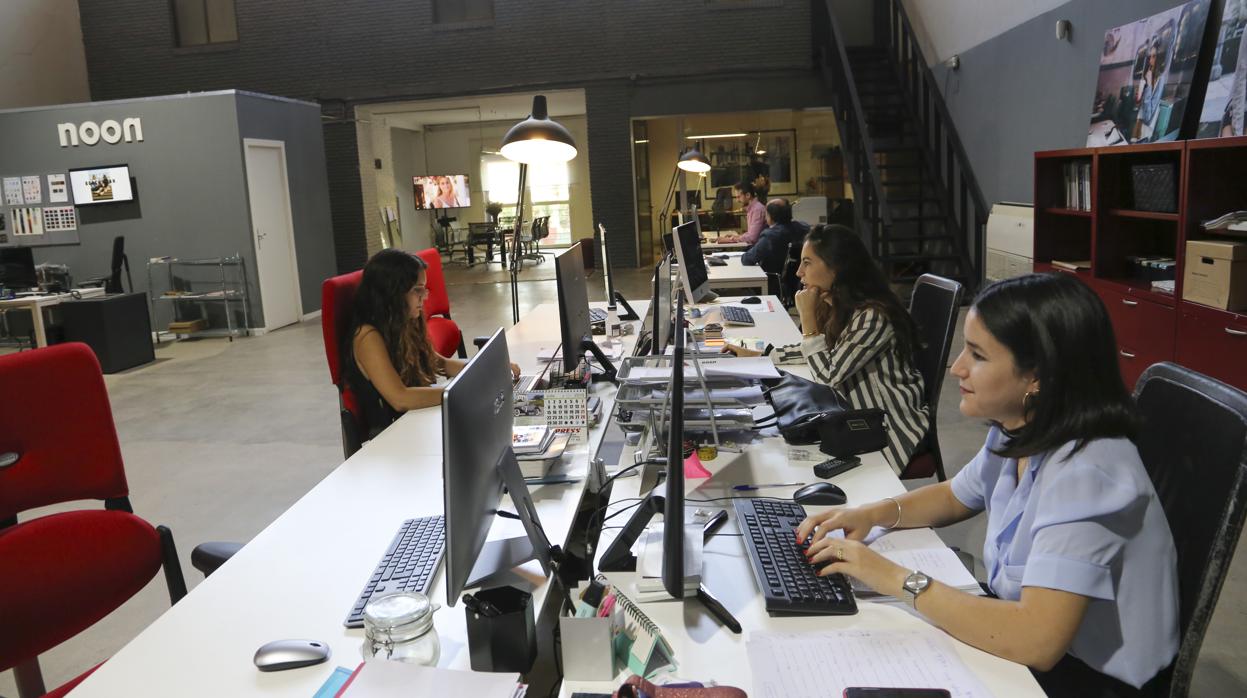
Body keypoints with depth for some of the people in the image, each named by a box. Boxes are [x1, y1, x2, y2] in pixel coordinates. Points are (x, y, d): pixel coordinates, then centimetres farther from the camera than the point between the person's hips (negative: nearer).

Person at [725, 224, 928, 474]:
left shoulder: (872, 316, -26)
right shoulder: (835, 306, 0)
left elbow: (827, 377, -22)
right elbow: (817, 349, 19)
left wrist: (807, 316, -22)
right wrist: (757, 355, 13)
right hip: (859, 421, 8)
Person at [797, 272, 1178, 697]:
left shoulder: (1084, 474, -30)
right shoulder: (1016, 433, -3)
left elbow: (1036, 641, -36)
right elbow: (955, 497, 16)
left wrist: (897, 579, -28)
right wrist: (874, 514, -3)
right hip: (1027, 639, 7)